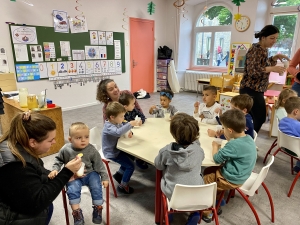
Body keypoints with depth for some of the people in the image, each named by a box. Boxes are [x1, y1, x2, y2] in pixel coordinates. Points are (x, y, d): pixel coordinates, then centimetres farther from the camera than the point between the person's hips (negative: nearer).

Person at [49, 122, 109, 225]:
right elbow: (58, 160, 6)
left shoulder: (91, 150, -15)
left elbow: (99, 164, -5)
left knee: (96, 187, -15)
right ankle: (77, 213, -5)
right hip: (73, 176, 0)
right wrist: (55, 170, -9)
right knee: (73, 190, -23)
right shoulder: (66, 149, -14)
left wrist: (104, 177, -5)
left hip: (90, 173, 0)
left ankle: (98, 209, 8)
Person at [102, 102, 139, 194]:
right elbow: (118, 132, -51)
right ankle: (123, 186, 9)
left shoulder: (117, 123, -2)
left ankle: (119, 174, 34)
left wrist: (129, 132, -6)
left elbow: (122, 127, 16)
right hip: (111, 154, -10)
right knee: (131, 166, -9)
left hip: (117, 149, 10)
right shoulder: (109, 127, -30)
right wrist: (130, 124, -44)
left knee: (131, 157, 22)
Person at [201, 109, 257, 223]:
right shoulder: (248, 138, -6)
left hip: (231, 180, -9)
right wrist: (228, 138, 1)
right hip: (240, 175, 9)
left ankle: (206, 212, 21)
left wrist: (215, 146, -5)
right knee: (208, 171, 20)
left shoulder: (234, 145, -33)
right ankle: (217, 198, 35)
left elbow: (217, 159, -21)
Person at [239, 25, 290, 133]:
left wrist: (275, 57, 11)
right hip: (251, 90, -9)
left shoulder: (263, 49, 12)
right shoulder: (256, 49, -16)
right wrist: (272, 69, -27)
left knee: (252, 117, 14)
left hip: (256, 89, 9)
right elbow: (252, 71, -24)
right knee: (260, 118, -4)